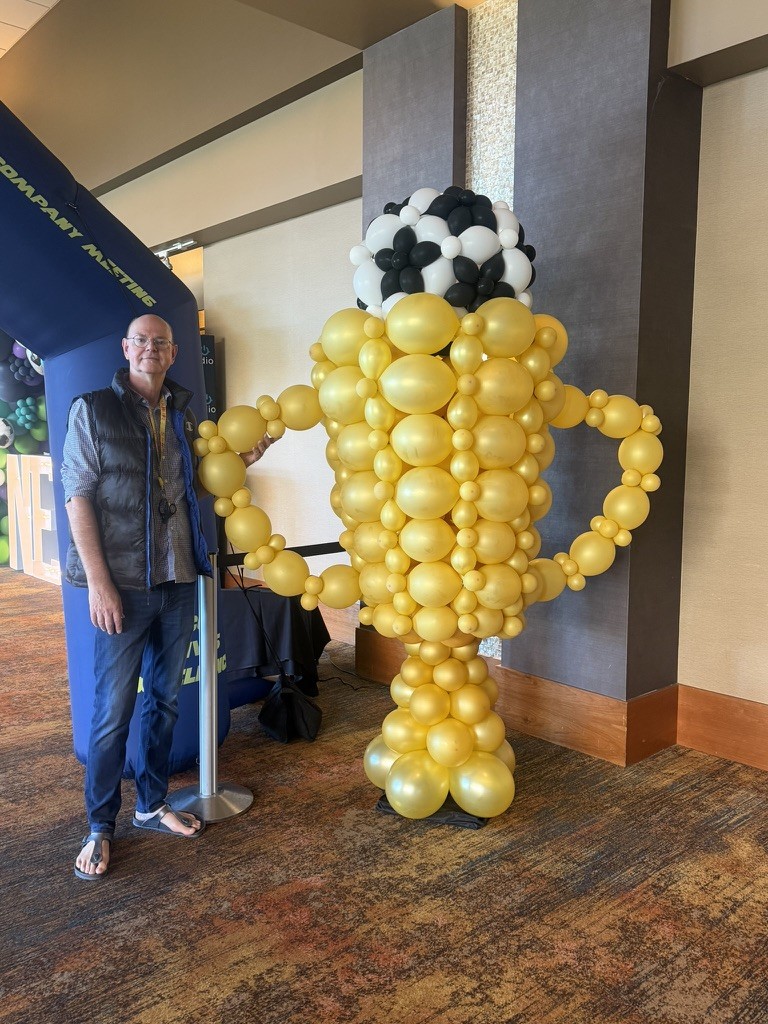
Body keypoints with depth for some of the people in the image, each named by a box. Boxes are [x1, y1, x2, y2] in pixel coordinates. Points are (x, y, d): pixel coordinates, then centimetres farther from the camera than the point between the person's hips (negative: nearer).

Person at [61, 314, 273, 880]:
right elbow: (78, 495, -8)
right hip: (123, 584, -5)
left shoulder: (183, 415, 10)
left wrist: (240, 462, 0)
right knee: (114, 708, 2)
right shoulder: (94, 410, -4)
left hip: (179, 580, 5)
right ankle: (100, 827, 18)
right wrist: (98, 581, -15)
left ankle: (152, 804, 31)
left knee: (165, 699, 14)